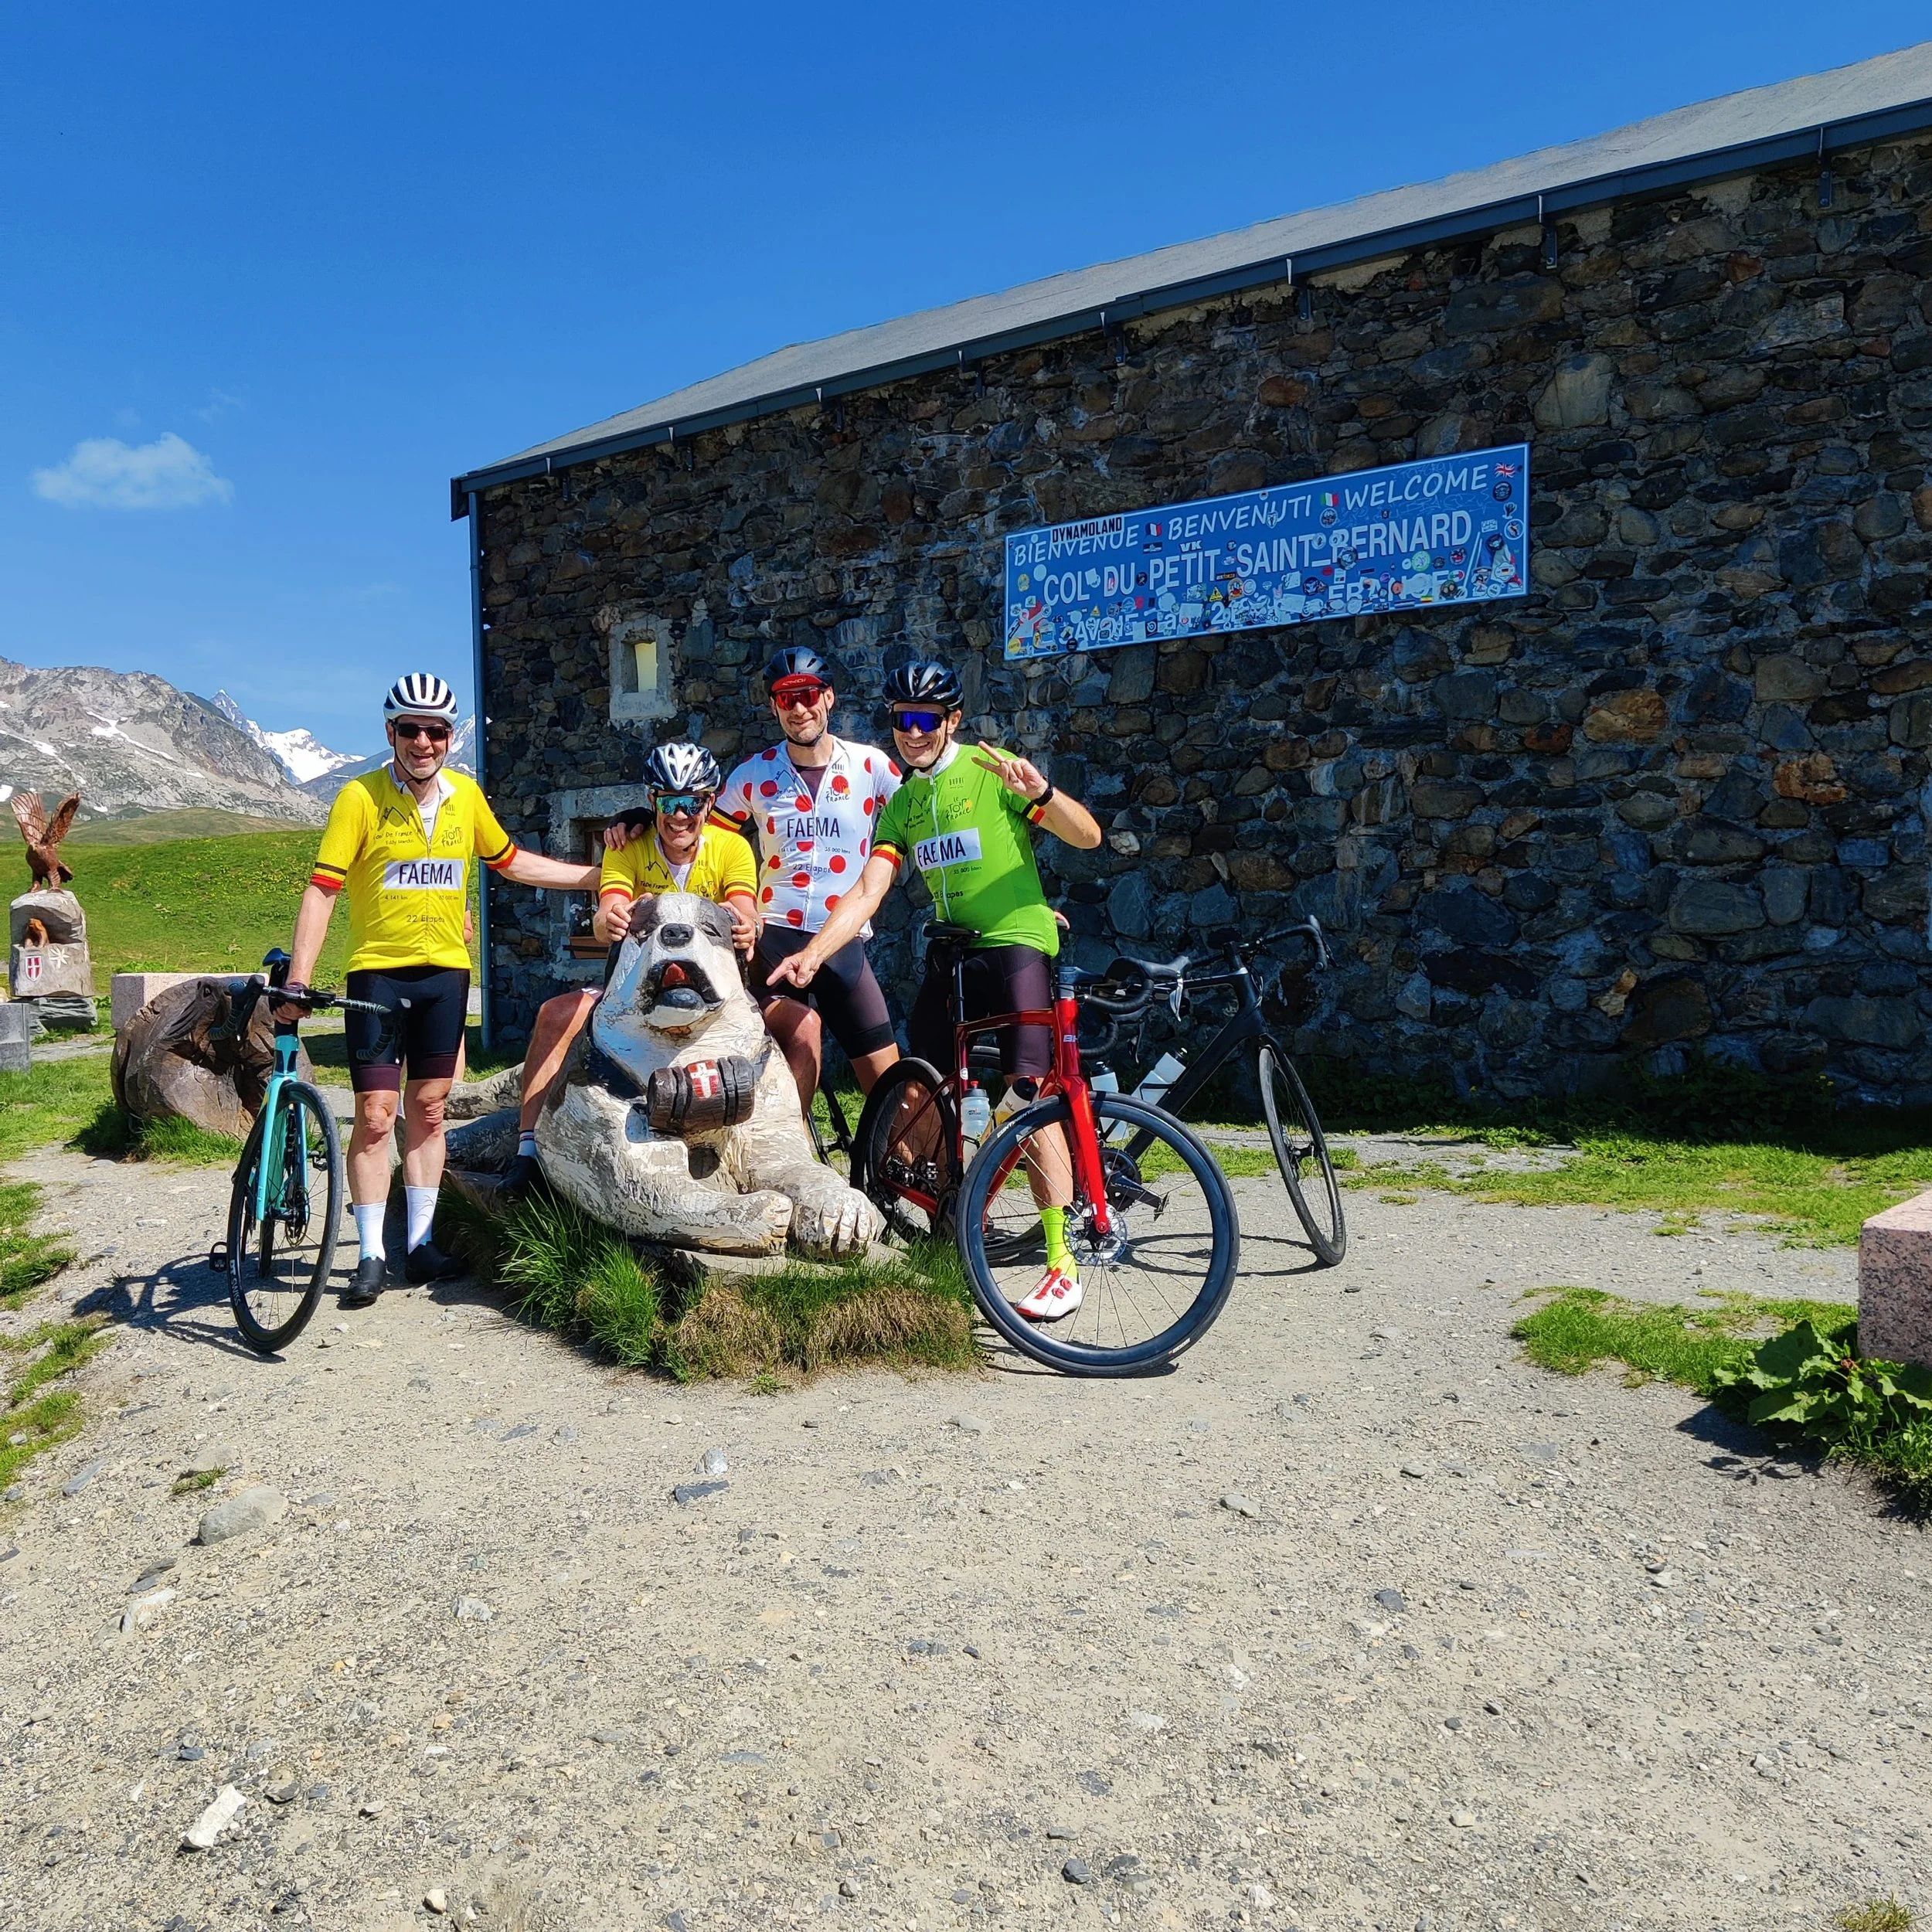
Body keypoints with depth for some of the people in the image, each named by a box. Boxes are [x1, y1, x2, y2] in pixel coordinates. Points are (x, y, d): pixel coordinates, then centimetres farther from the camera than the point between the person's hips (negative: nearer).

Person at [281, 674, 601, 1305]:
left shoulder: (467, 796, 3)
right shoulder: (361, 797, -10)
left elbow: (513, 863, 17)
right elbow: (322, 890, -12)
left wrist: (599, 875, 16)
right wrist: (298, 977, -19)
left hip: (446, 970, 4)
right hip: (378, 971, -4)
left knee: (427, 1111, 10)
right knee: (375, 1115, -2)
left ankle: (420, 1245, 19)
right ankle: (371, 1257, 8)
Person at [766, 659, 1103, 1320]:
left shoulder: (992, 771, -4)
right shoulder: (902, 804, 12)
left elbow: (1088, 836, -9)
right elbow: (868, 891, 2)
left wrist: (1041, 790, -27)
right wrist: (812, 952, -11)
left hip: (1016, 943, -6)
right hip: (950, 952, 6)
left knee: (1031, 1095, -14)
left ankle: (1062, 1265, -11)